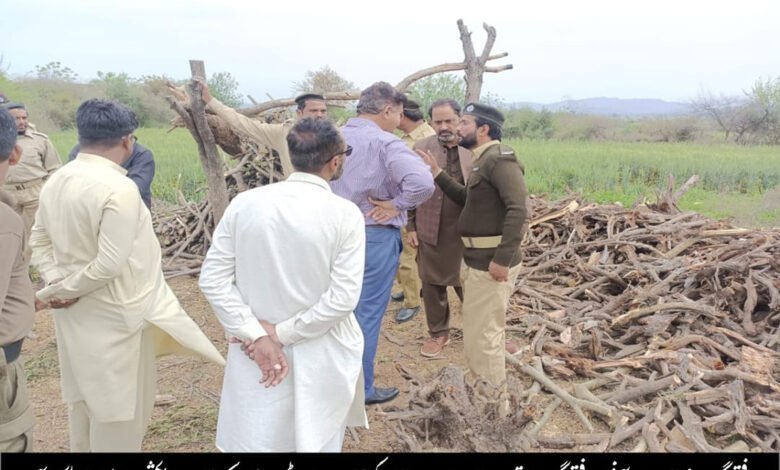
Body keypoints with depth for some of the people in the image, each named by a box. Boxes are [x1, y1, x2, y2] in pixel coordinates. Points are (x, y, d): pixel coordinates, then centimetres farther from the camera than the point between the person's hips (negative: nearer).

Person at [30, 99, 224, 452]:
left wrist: (57, 282, 1)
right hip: (114, 315, -8)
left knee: (84, 395, 23)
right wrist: (64, 289, -12)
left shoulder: (56, 181, 2)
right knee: (118, 402, 7)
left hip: (76, 313, 8)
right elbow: (110, 264, -25)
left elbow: (39, 241, 10)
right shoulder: (119, 188, -23)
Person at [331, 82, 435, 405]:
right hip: (374, 237, -7)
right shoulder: (385, 143, -18)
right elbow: (423, 182, -31)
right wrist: (397, 205, -16)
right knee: (367, 314, 6)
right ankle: (360, 388, 19)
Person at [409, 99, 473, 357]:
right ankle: (438, 333, 30)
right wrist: (411, 226, 1)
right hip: (430, 230, 1)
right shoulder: (421, 148, 0)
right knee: (432, 285, 12)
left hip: (466, 231, -1)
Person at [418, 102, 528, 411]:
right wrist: (437, 174, 13)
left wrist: (503, 258, -27)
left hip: (491, 262, -11)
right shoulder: (483, 159, 14)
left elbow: (518, 210, -26)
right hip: (477, 258, 11)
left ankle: (494, 403, 16)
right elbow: (466, 199, 21)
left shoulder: (499, 159, -18)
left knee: (483, 333, -1)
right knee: (478, 328, 22)